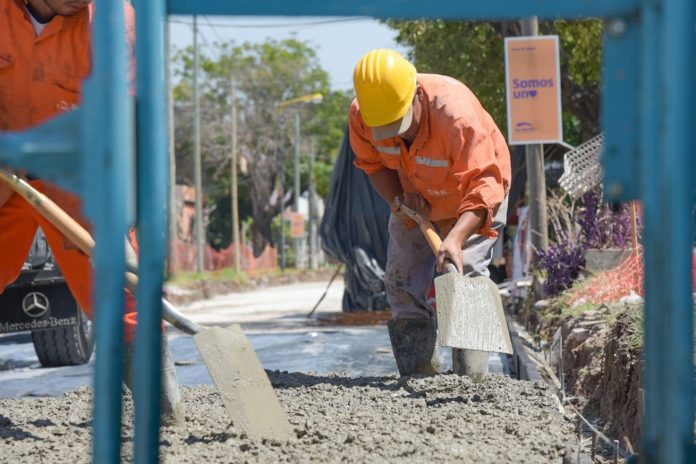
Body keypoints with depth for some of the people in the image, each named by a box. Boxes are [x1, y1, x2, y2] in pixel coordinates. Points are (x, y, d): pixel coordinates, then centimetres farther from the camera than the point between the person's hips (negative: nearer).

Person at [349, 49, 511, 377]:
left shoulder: (456, 113, -42)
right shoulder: (361, 116, -26)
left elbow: (484, 184, -44)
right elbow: (373, 163, -4)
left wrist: (456, 237, -58)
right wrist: (397, 198, -23)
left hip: (471, 203, -5)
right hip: (416, 201, 5)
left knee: (465, 274, -19)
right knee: (403, 286, 2)